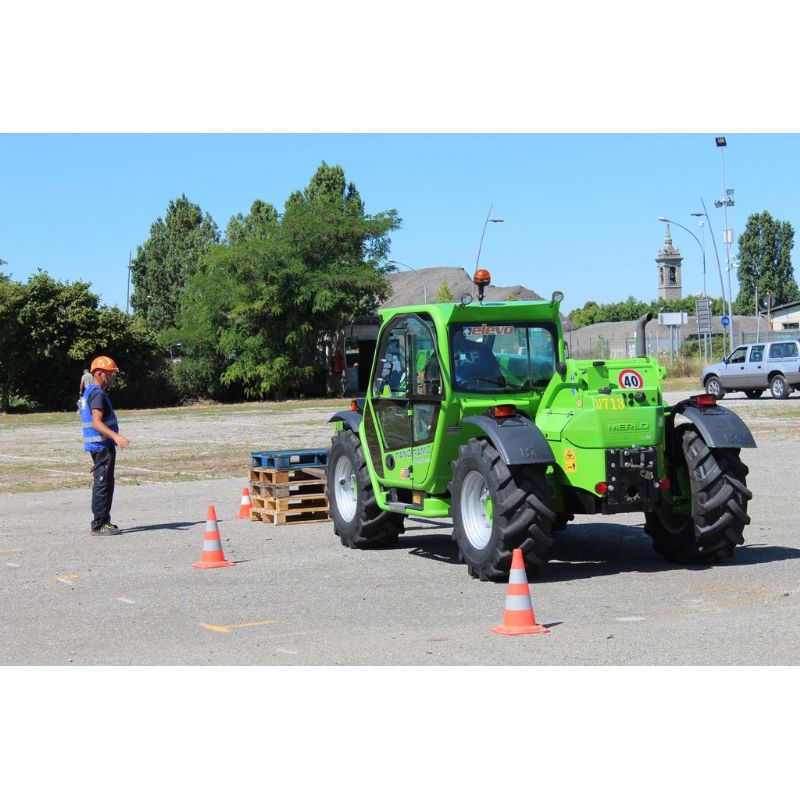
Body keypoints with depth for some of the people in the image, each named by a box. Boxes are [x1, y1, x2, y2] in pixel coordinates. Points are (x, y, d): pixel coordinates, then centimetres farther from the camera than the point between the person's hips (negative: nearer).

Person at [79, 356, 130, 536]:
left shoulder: (89, 392, 17)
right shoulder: (97, 394, -16)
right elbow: (97, 423, -26)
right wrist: (115, 436, -37)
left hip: (102, 445, 11)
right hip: (102, 446, -11)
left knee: (105, 485, 16)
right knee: (102, 485, -8)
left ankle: (104, 521, 23)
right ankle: (98, 525, -5)